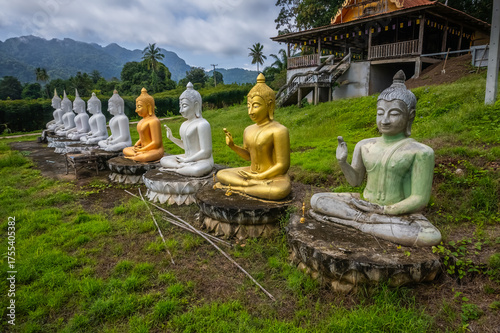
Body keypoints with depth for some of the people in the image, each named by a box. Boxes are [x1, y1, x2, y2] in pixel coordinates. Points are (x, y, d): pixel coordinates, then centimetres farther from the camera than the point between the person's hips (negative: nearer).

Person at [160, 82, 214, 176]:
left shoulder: (202, 124, -16)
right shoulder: (184, 125, 12)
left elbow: (206, 152, -19)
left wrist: (187, 160, -14)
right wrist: (171, 138, 9)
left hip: (203, 161, -9)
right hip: (187, 159, 9)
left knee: (197, 170, -40)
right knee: (163, 160, 3)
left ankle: (174, 169, -17)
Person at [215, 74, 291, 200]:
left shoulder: (279, 131, -18)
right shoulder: (249, 130, 6)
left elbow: (283, 165, -17)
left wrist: (259, 177, -17)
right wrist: (232, 145, -1)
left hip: (274, 177, -7)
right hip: (252, 173, 7)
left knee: (280, 191, -39)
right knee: (220, 174, -1)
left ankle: (235, 187, -20)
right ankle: (257, 185, -13)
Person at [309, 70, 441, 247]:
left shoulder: (420, 152, -12)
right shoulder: (365, 146, 1)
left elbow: (419, 200, -12)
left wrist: (384, 210, -19)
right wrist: (342, 161, -9)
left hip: (400, 215, -3)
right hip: (365, 206, 3)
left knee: (431, 237, -36)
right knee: (316, 200, -11)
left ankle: (357, 221, -24)